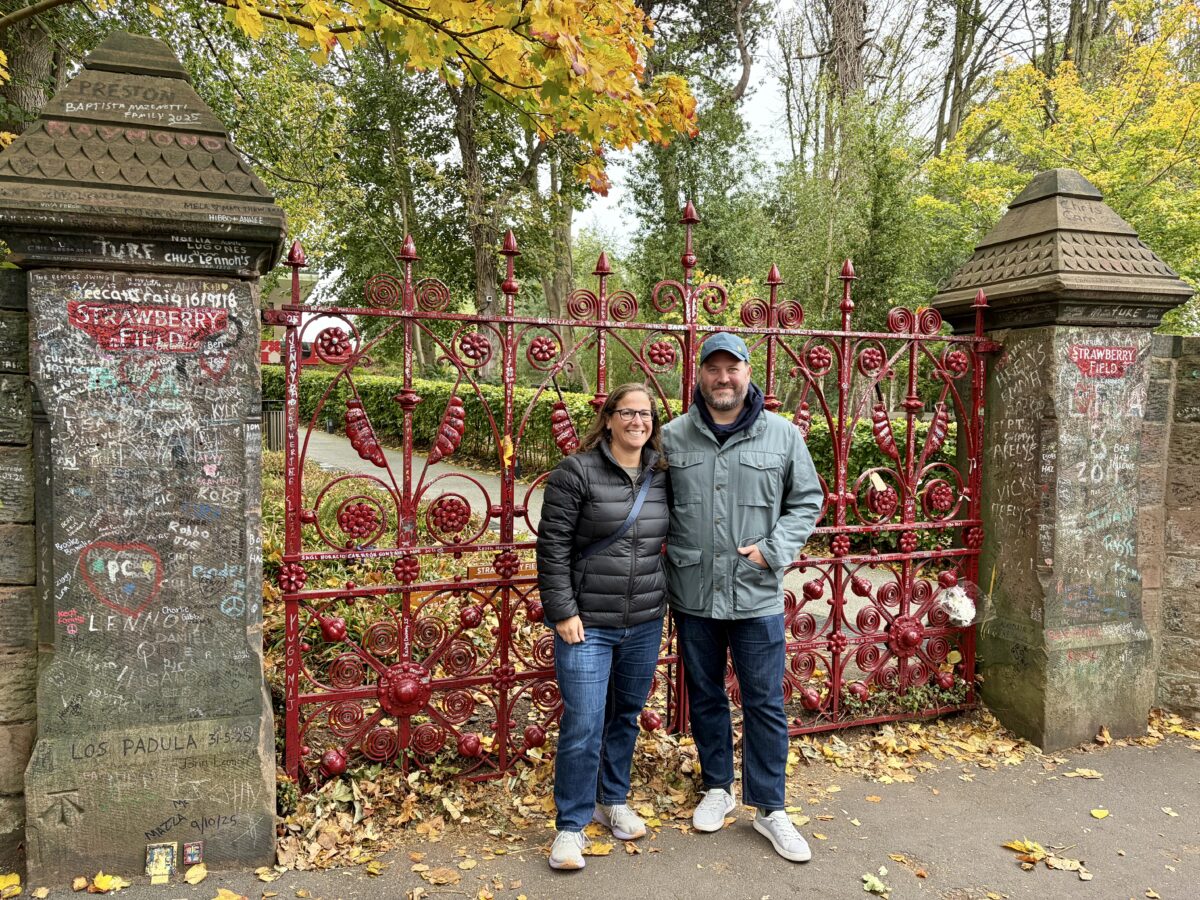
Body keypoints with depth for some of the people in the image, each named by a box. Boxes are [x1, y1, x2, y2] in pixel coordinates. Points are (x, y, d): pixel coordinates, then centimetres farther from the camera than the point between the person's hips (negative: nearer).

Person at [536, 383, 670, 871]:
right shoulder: (576, 471, -10)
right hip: (587, 624, -5)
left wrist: (663, 602, 14)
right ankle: (571, 825, 16)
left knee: (626, 716, 17)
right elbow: (552, 546, -11)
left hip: (645, 625, 5)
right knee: (583, 725, -3)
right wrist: (563, 612, -15)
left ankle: (613, 800, 38)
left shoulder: (661, 477, 5)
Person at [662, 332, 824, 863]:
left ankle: (769, 808, 23)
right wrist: (670, 558, -5)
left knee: (765, 703, 6)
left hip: (757, 596, -1)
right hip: (693, 595, 1)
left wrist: (774, 549, -7)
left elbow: (807, 500, 6)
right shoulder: (672, 437, 0)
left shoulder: (783, 435, -1)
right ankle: (717, 788, 36)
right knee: (705, 697, 16)